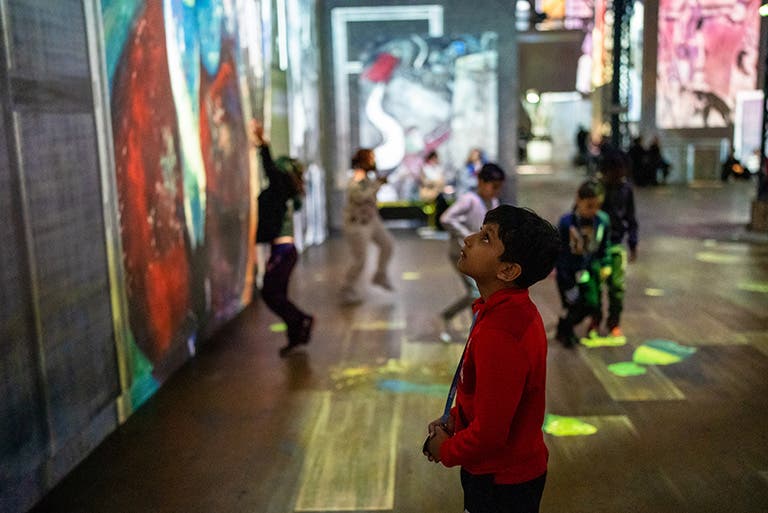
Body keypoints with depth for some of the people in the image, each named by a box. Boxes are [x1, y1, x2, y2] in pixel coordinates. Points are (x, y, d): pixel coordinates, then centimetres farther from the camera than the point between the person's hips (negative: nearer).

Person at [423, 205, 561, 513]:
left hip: (502, 485, -8)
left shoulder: (499, 336, -33)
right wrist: (455, 419, 3)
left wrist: (446, 450, -11)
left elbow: (489, 433, -28)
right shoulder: (516, 311, -3)